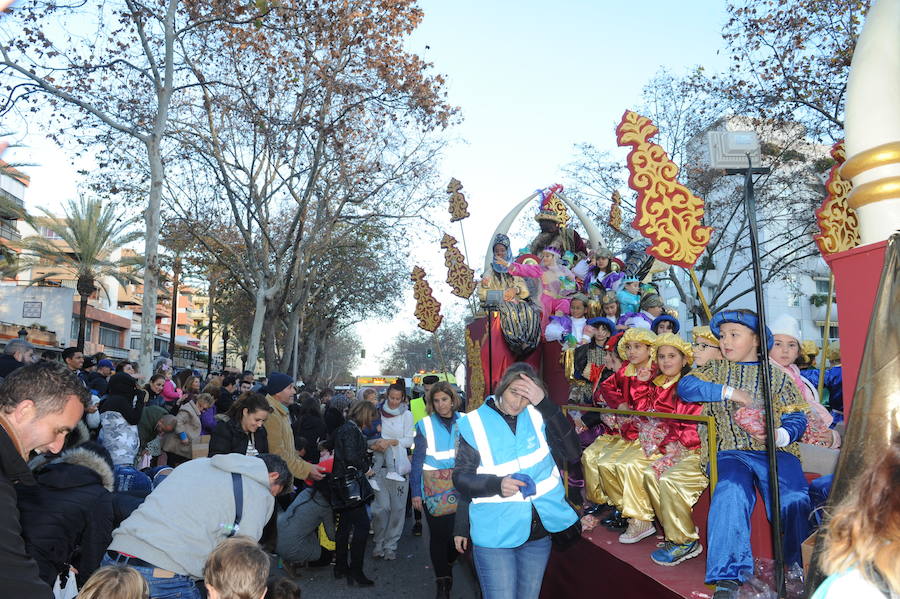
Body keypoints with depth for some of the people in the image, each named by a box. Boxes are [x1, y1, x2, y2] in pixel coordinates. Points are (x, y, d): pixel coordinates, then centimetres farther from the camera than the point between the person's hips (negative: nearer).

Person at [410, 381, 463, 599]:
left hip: (460, 485, 2)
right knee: (438, 534, 2)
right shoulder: (425, 425, -1)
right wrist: (415, 492, -1)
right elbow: (417, 461, 1)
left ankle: (448, 566, 34)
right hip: (434, 487, -2)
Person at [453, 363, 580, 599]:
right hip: (494, 534, -3)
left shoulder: (538, 415, -2)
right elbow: (461, 478, -6)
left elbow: (572, 453, -14)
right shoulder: (475, 423, -7)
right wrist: (497, 484, -26)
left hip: (539, 533, 3)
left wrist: (545, 404, -22)